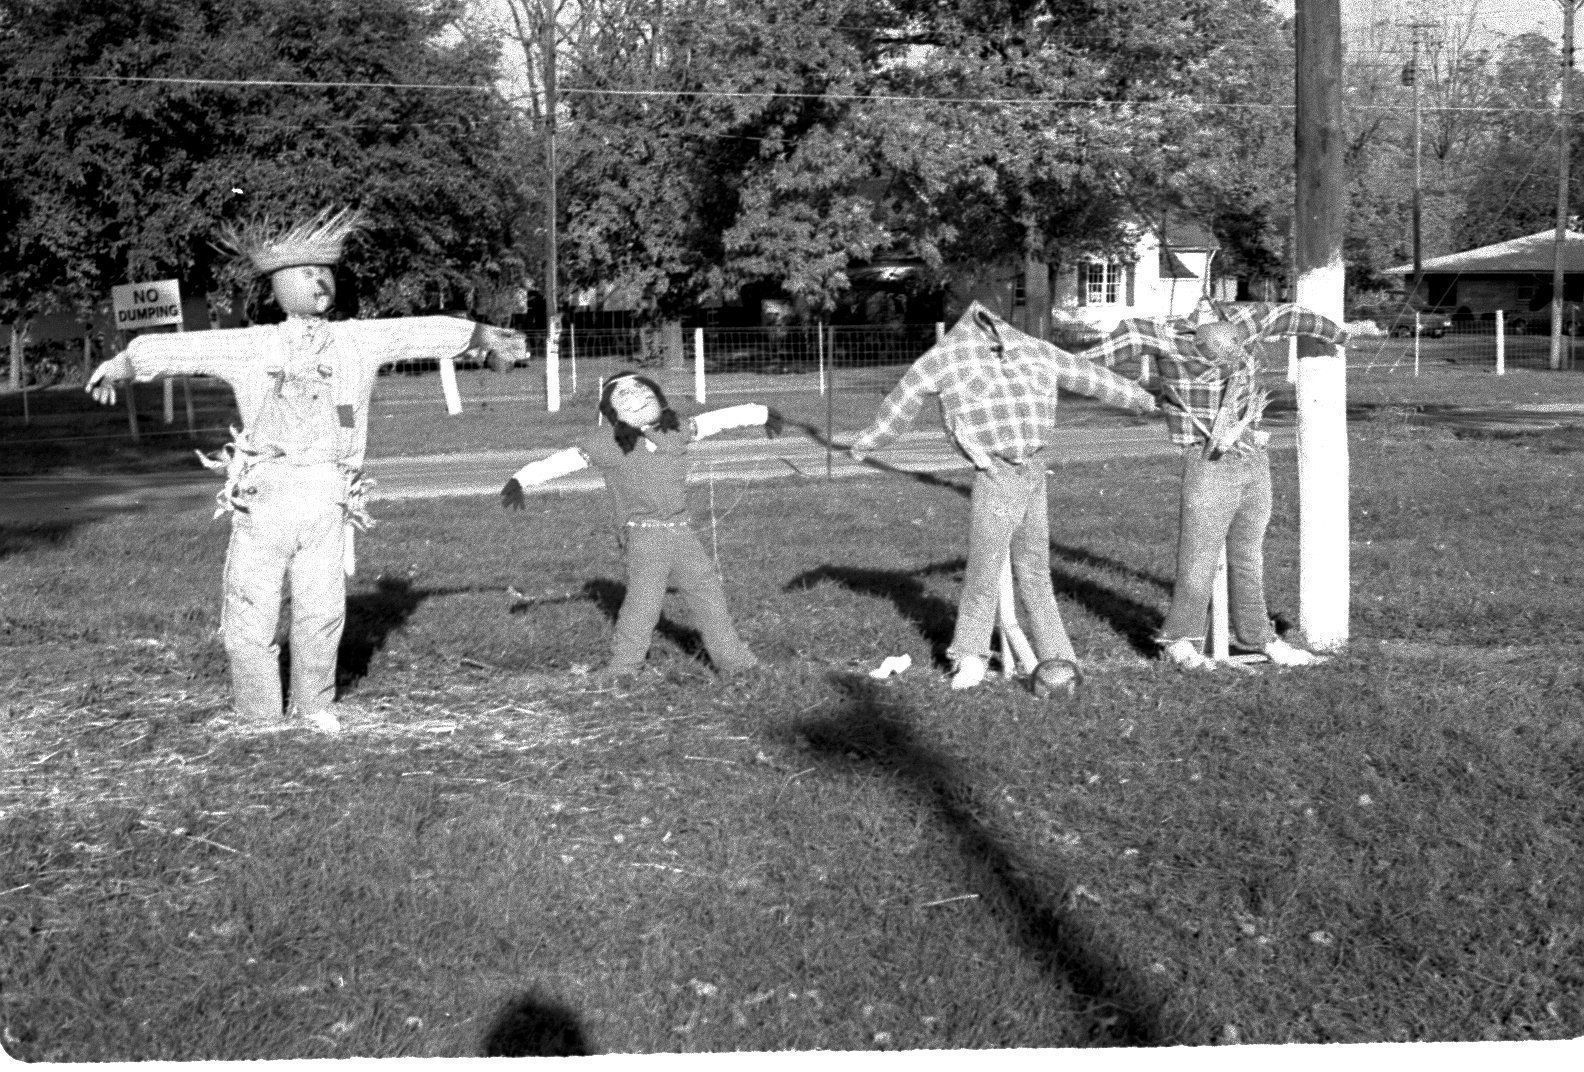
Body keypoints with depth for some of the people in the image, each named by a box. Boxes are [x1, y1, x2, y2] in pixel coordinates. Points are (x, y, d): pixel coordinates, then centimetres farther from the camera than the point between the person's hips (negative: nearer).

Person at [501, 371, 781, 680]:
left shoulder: (675, 431, 3)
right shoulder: (604, 444, -9)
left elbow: (716, 419, 14)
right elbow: (561, 460, -12)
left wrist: (762, 413, 25)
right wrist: (520, 480, -25)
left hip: (680, 530, 5)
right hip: (643, 535, -5)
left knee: (707, 591, 10)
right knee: (643, 601, -14)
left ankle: (732, 658, 22)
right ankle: (621, 670, -4)